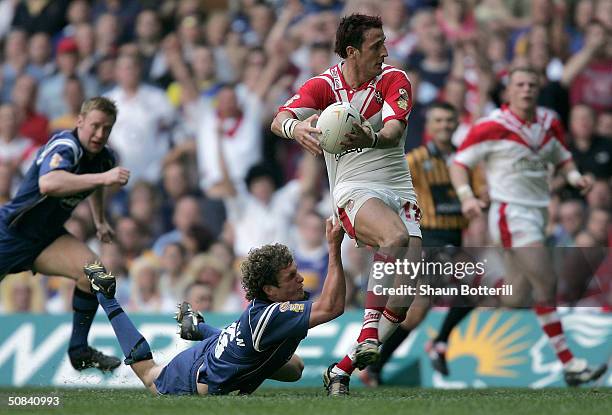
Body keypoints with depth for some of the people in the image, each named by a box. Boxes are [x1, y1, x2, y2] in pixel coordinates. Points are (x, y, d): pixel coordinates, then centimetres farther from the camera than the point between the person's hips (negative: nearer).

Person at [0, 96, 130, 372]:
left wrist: (100, 221, 30)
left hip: (49, 237, 6)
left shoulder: (104, 158, 1)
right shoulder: (64, 146, -25)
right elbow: (48, 184, -47)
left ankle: (79, 352, -4)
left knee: (94, 272, -17)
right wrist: (102, 177, -49)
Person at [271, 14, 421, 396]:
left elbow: (394, 129, -16)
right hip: (354, 190, -3)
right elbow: (279, 120, -16)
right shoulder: (323, 85, 0)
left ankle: (343, 369, 0)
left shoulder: (394, 79, 2)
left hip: (400, 189, 3)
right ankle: (368, 333, -32)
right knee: (396, 238, -37)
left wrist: (371, 138, -40)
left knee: (407, 294, -11)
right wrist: (295, 127, -41)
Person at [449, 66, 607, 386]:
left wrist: (574, 176, 0)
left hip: (538, 212, 8)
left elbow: (561, 156, 22)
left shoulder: (549, 122, 8)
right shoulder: (492, 127, -10)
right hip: (510, 213, -8)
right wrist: (466, 196, -22)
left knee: (520, 294, 10)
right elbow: (459, 162, -5)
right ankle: (568, 363, -14)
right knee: (547, 284, -16)